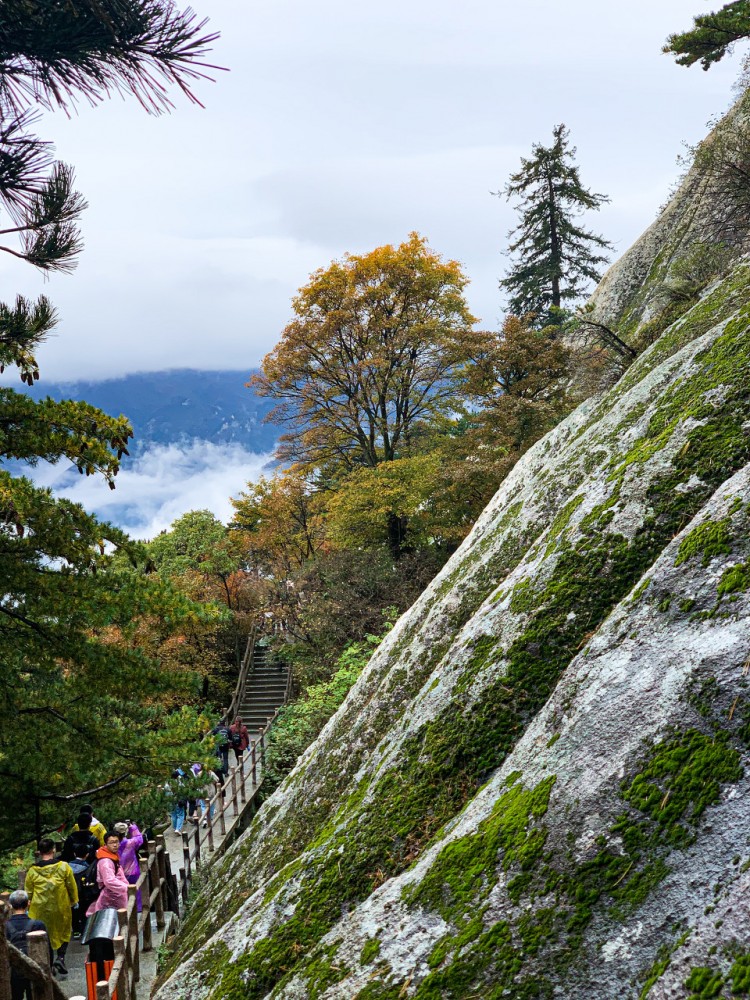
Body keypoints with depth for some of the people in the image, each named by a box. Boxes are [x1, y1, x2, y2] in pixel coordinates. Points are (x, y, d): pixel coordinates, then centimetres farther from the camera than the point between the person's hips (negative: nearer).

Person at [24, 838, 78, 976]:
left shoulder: (32, 871, -8)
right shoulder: (63, 867, -12)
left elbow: (28, 892, 2)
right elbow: (72, 887, -2)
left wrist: (31, 905, 19)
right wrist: (73, 901, 15)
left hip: (40, 910, 1)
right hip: (60, 908, -1)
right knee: (63, 933, 17)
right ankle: (60, 957, -2)